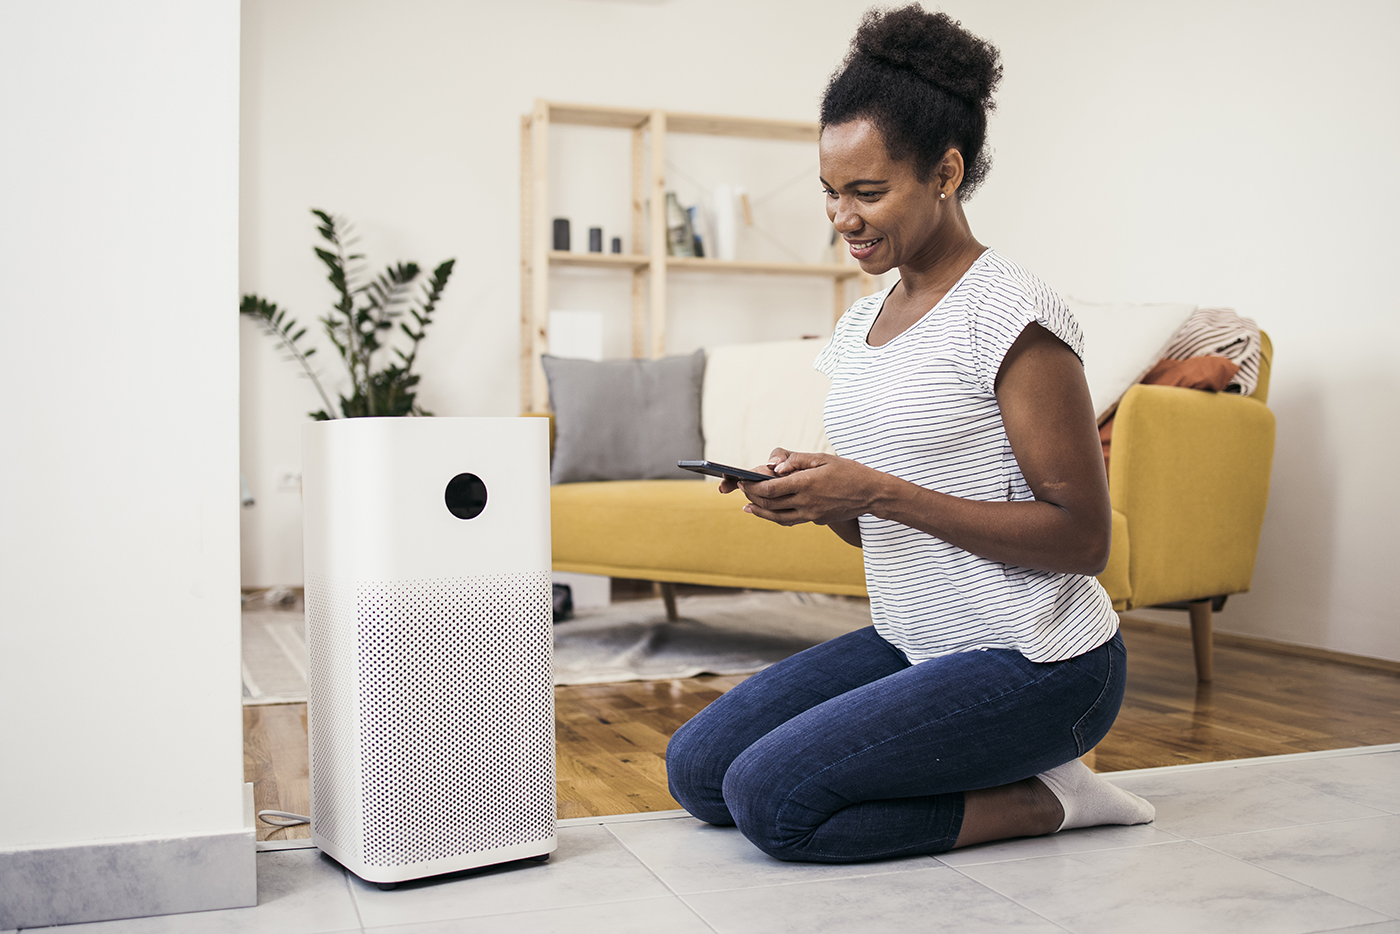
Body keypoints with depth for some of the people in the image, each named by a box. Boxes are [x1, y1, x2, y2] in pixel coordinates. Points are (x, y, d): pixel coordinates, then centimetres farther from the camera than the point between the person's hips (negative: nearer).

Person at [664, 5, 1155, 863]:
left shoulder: (1012, 315, -16)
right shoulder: (859, 325, 9)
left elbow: (1082, 538, -18)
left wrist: (877, 492, -24)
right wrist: (816, 494, -9)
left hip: (1036, 664, -8)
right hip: (913, 645, 9)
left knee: (770, 798, -19)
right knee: (696, 768, 1)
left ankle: (1040, 801, -2)